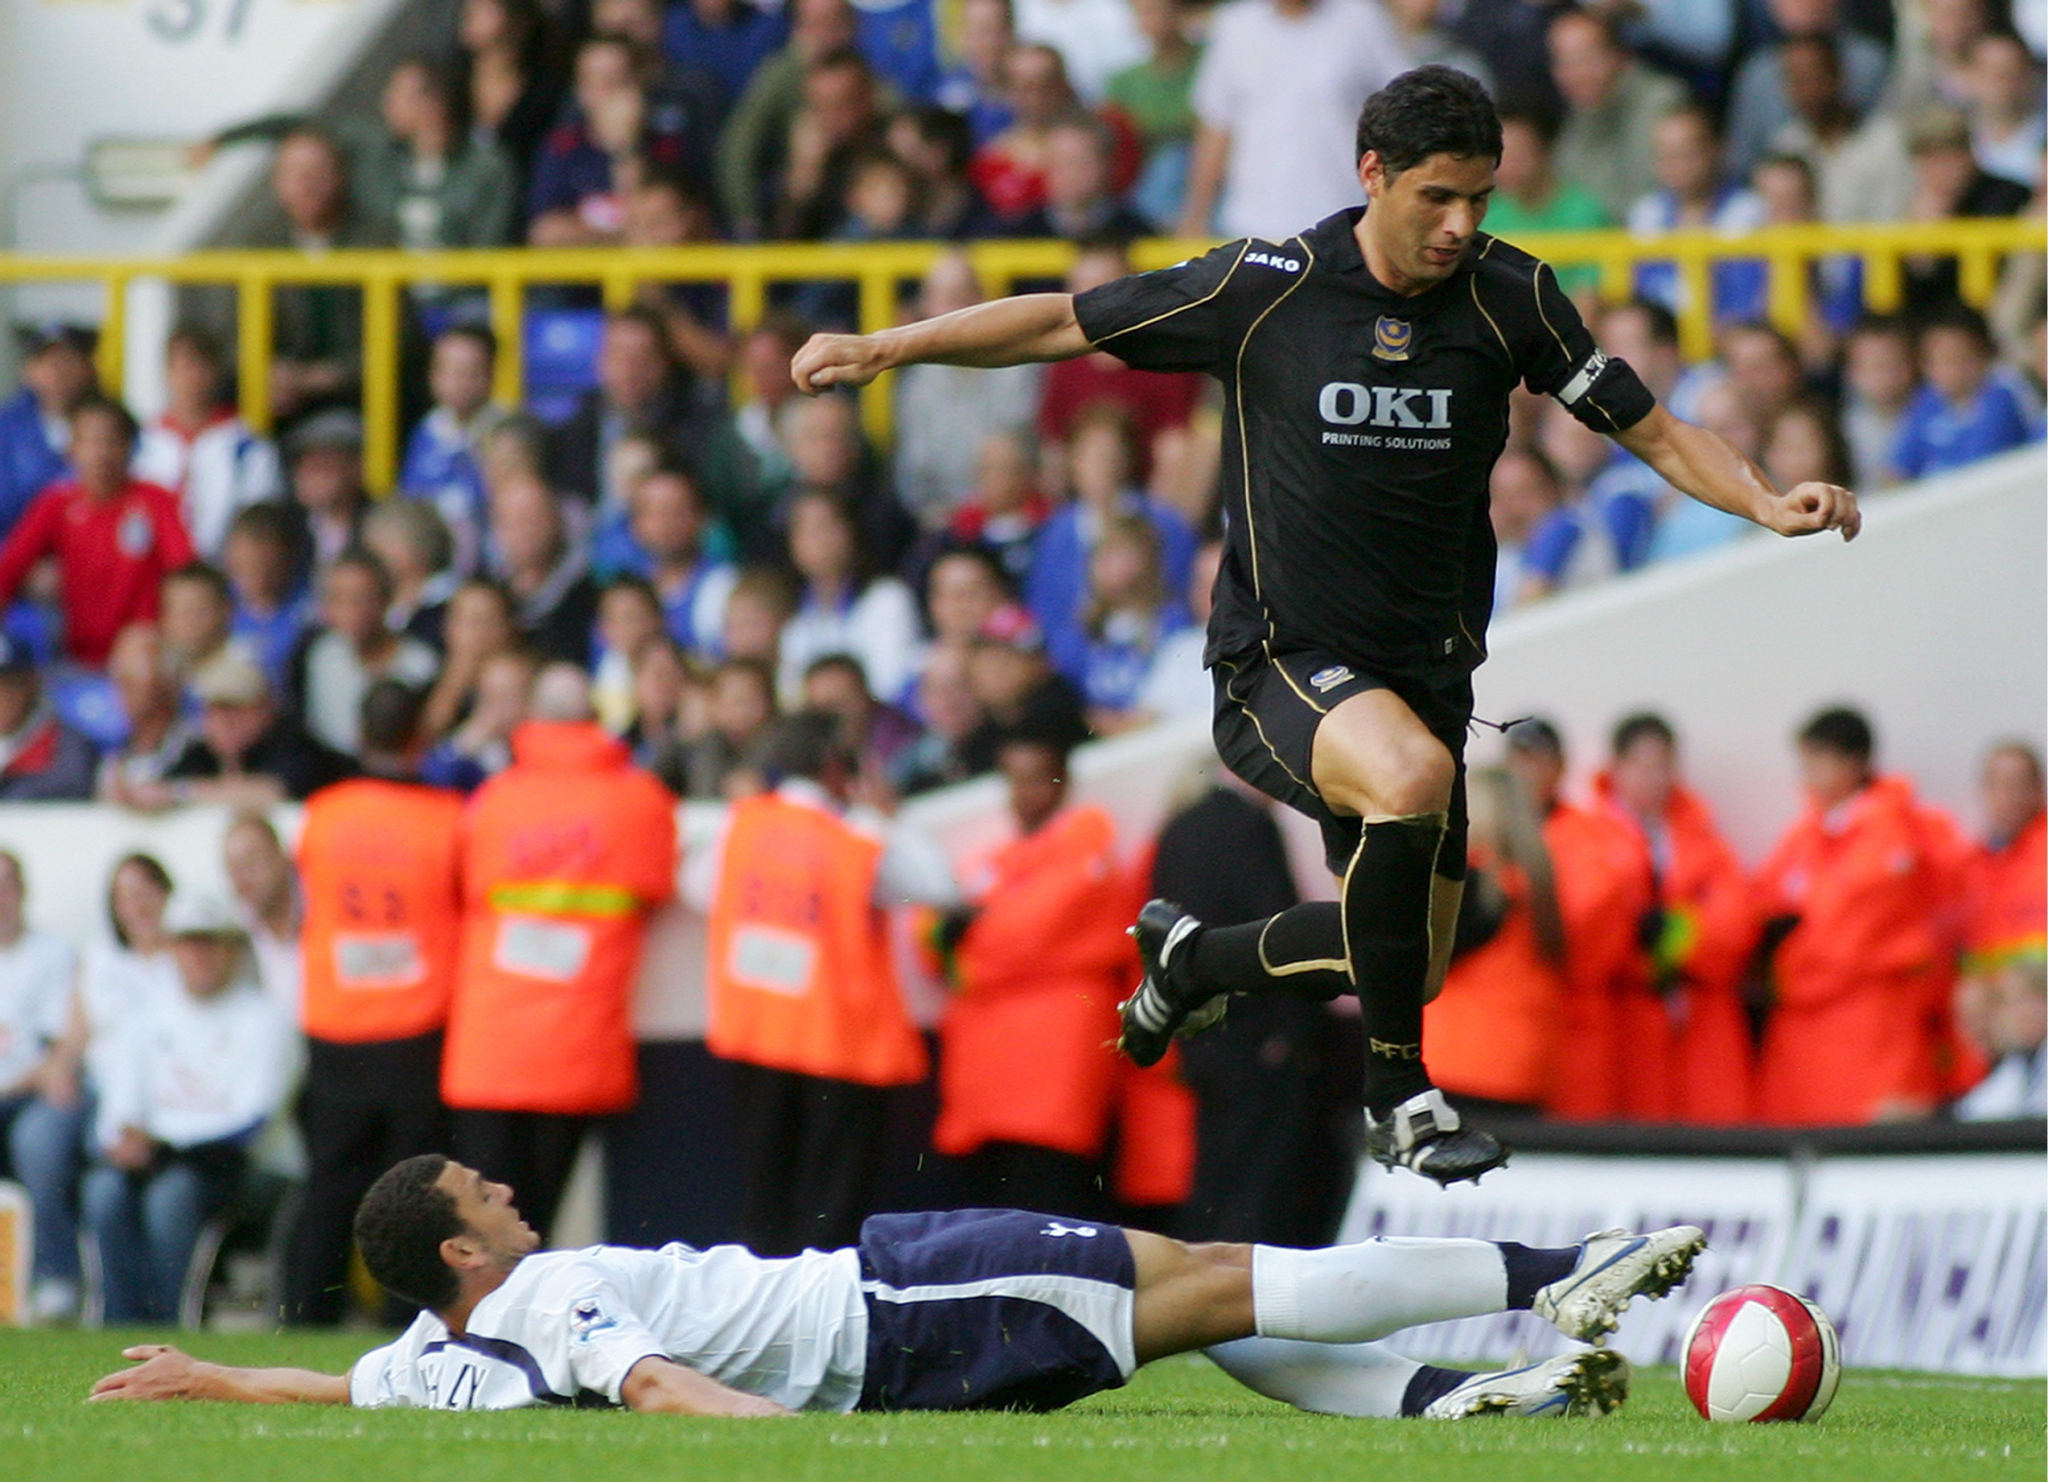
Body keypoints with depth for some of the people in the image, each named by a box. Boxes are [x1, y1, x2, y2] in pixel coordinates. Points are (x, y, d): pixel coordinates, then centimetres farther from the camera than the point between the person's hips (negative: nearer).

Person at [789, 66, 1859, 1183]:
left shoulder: (1508, 297, -3)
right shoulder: (1268, 286, -9)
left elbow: (1651, 430, 0)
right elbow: (1068, 324, -1)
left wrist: (1767, 503, -16)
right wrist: (887, 347, -7)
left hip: (1425, 668, 5)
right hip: (1281, 661, -5)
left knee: (1410, 956, 11)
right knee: (1412, 774, -36)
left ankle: (1188, 960, 43)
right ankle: (1397, 1093, -20)